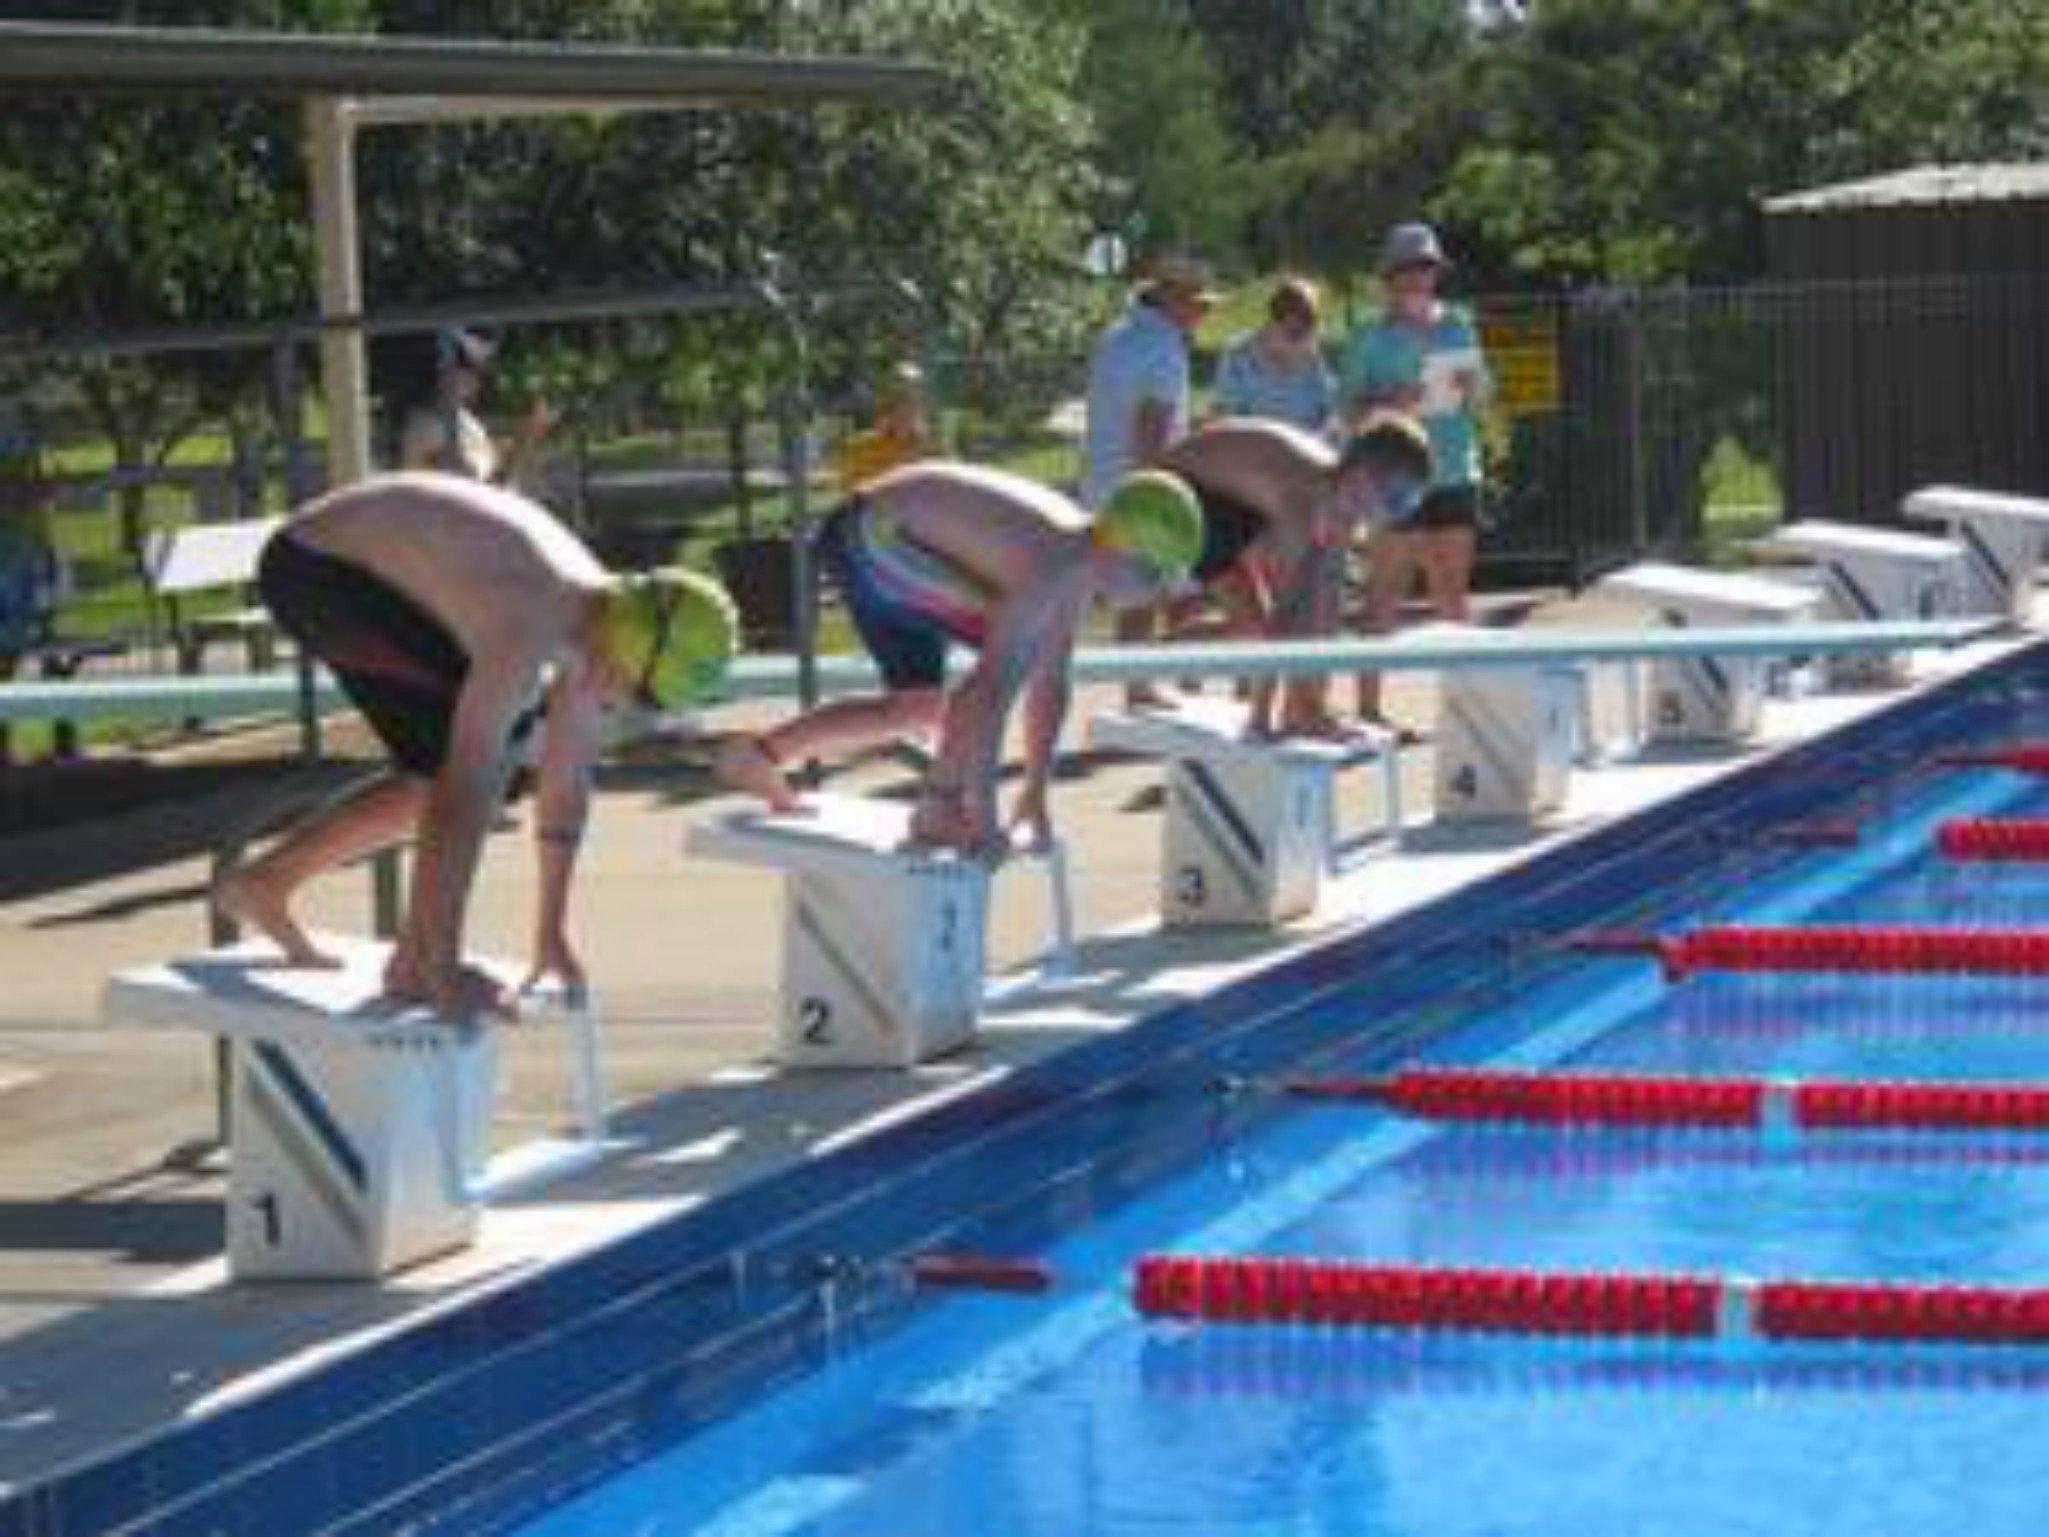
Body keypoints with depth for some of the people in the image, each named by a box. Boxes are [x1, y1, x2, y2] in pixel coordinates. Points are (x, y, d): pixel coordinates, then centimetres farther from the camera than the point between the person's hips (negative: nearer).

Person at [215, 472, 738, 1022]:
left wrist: (551, 932, 9)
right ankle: (416, 963, -12)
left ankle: (264, 883, 23)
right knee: (489, 742, -20)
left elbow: (566, 781, 4)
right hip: (313, 564, -9)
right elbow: (465, 796, -35)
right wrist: (445, 974, -34)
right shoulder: (525, 632, -33)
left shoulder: (607, 615, -7)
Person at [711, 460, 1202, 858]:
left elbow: (1050, 685, 5)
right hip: (872, 538, -10)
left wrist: (1035, 791, 5)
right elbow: (992, 690, -33)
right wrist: (982, 814, -31)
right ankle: (938, 807, -11)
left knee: (919, 706, 15)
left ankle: (762, 755, 26)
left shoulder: (1082, 570, -1)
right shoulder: (1048, 570, -30)